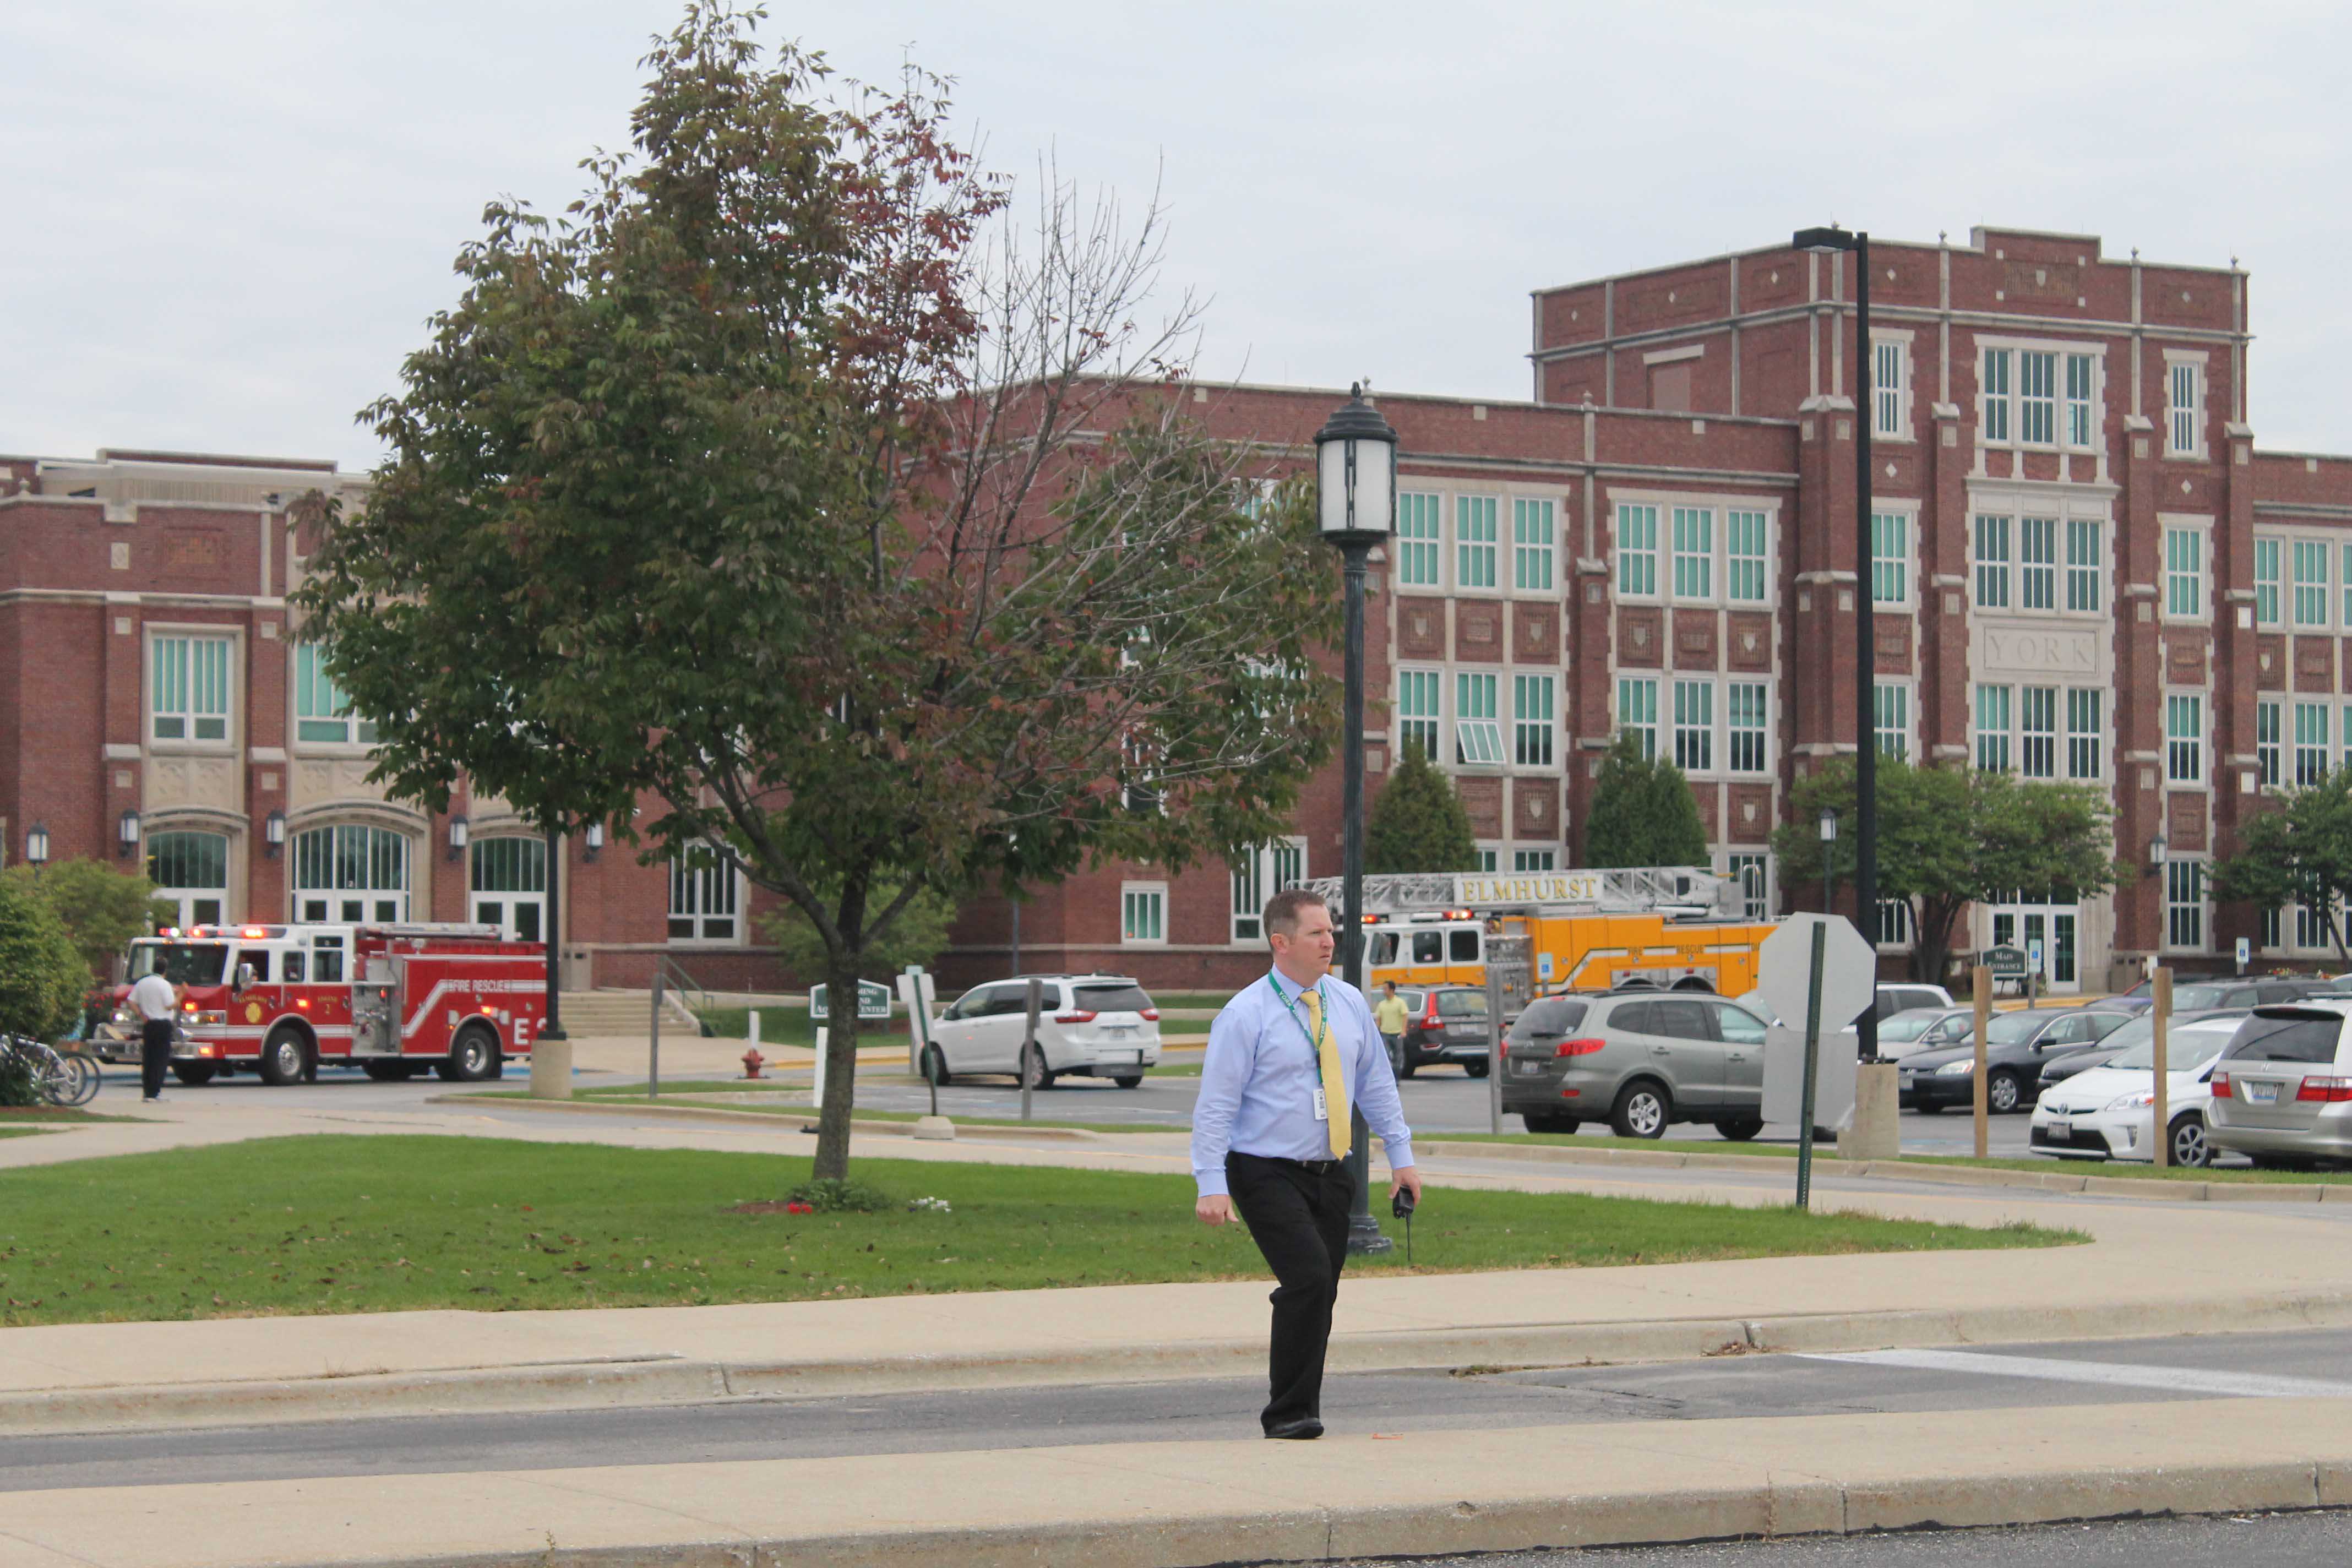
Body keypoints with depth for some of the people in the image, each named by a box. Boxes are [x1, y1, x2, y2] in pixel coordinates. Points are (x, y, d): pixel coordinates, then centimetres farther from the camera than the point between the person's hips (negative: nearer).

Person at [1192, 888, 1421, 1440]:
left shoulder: (1349, 1003, 9)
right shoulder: (1245, 1015, -8)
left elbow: (1376, 1084, 17)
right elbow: (1215, 1105, -10)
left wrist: (1402, 1157, 13)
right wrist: (1212, 1184, -18)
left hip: (1330, 1174, 6)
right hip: (1267, 1173, -6)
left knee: (1320, 1295, 2)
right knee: (1309, 1276, -20)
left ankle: (1296, 1411, 14)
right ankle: (1289, 1413, -11)